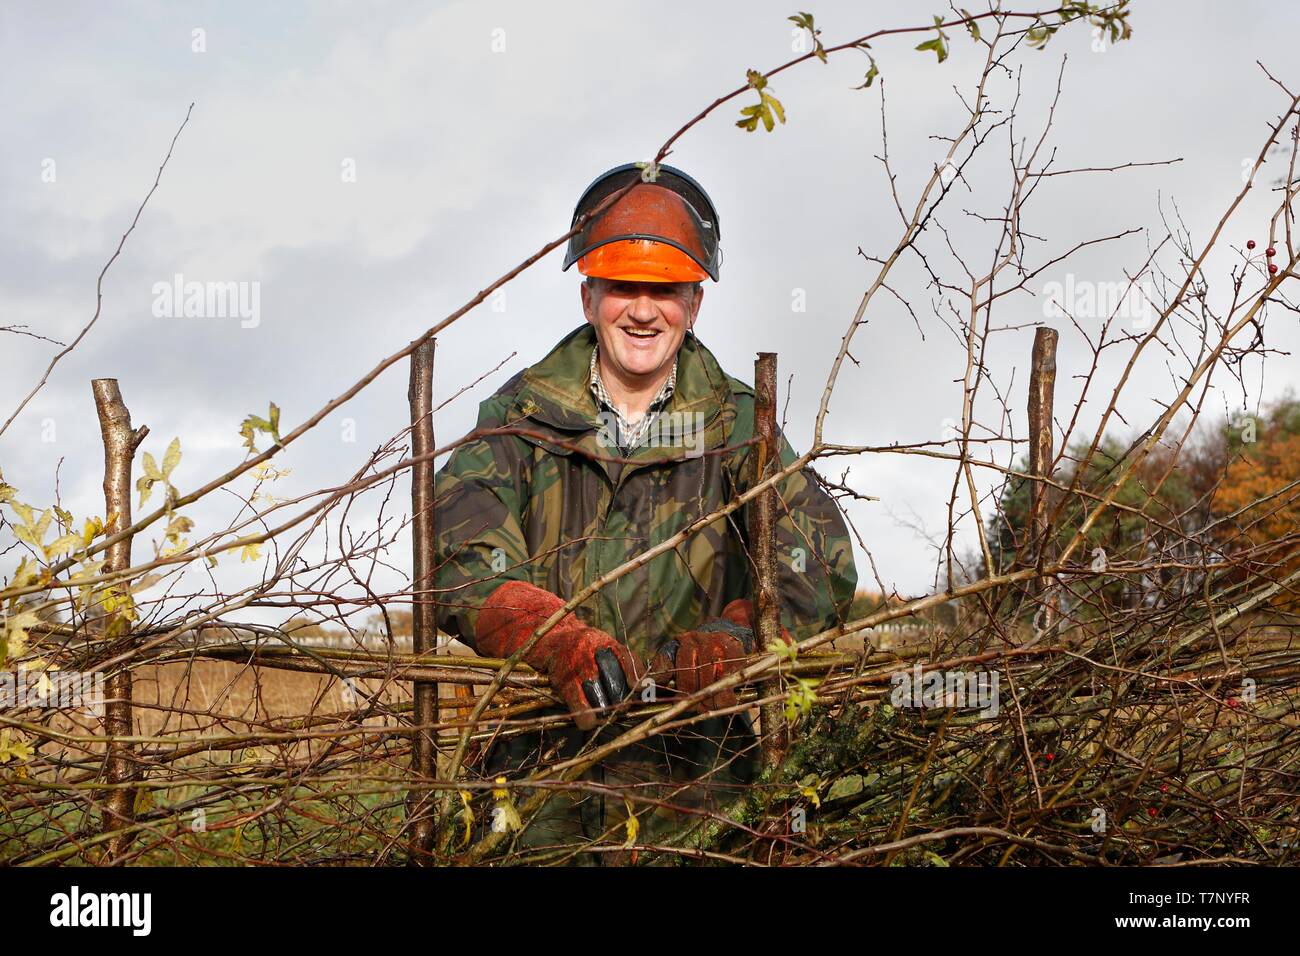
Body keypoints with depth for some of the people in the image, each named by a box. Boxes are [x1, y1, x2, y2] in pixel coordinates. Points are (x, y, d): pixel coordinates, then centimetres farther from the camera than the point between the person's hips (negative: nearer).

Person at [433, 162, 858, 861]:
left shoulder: (734, 422, 9)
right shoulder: (524, 415, 8)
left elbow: (821, 563, -2)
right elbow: (461, 558, -6)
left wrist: (736, 637, -21)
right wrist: (560, 639, -24)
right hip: (544, 761, 0)